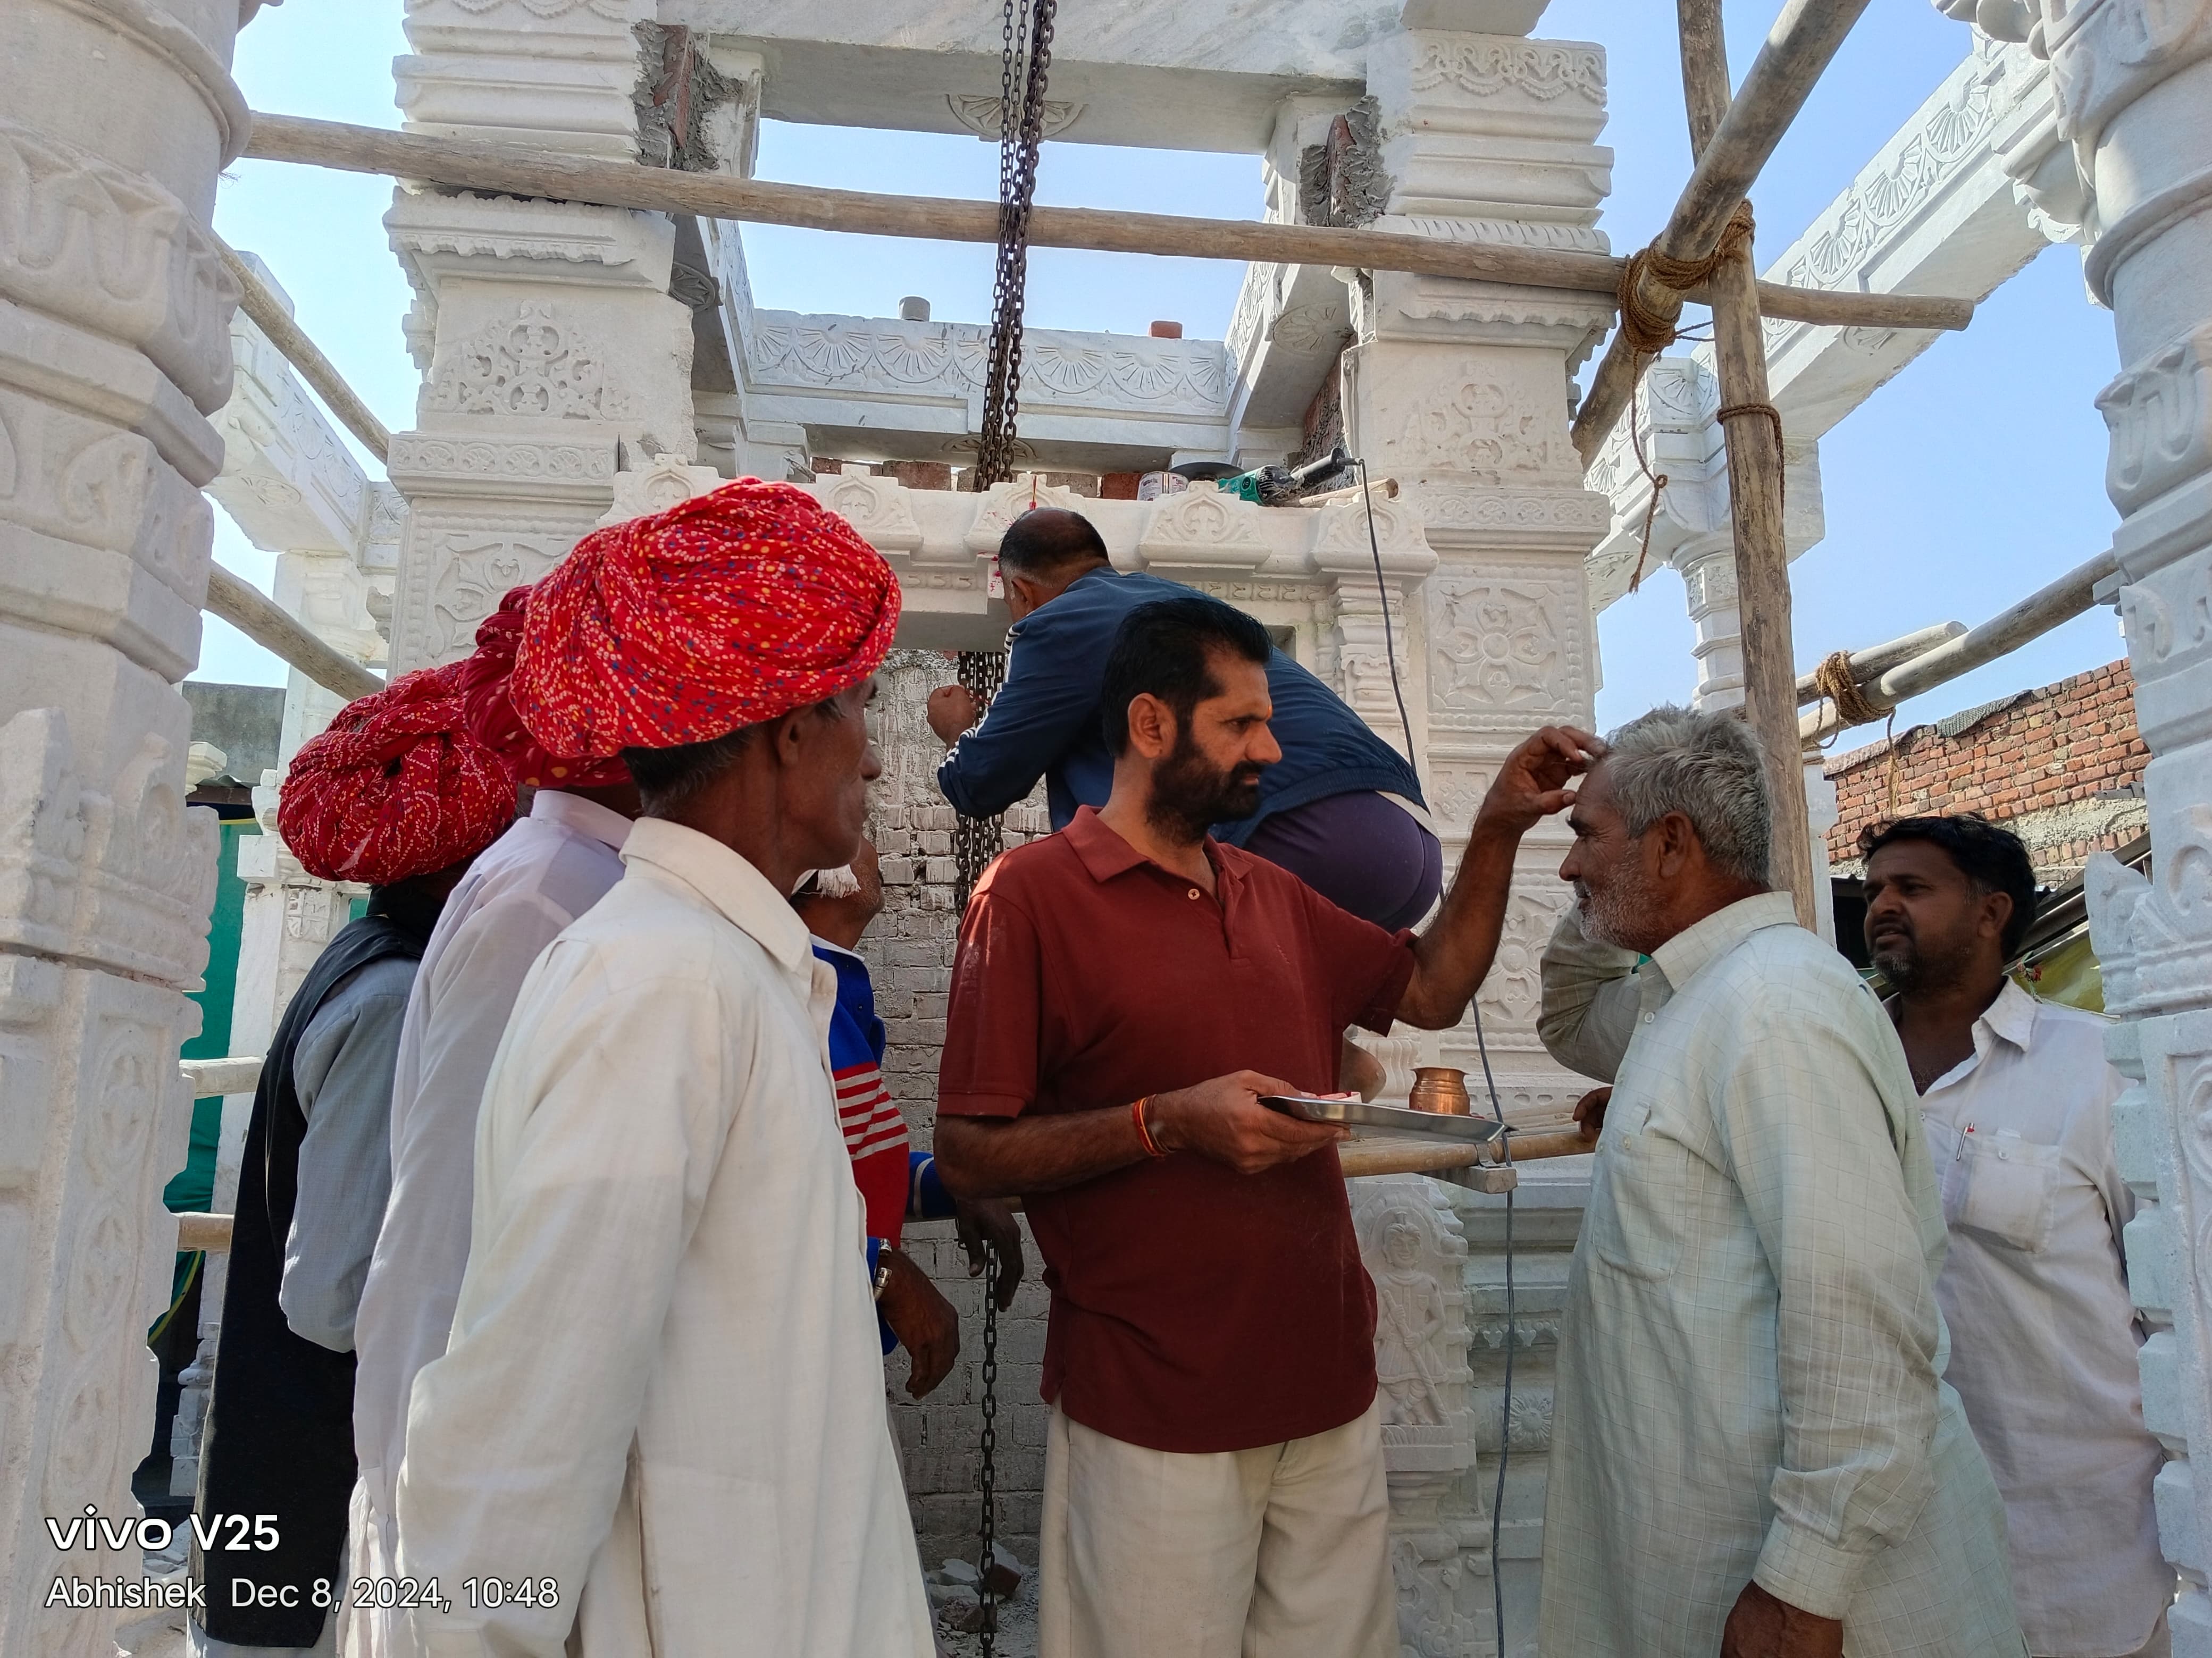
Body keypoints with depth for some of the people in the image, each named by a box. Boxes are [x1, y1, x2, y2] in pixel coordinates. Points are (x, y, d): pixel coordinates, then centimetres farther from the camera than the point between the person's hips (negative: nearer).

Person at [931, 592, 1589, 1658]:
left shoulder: (1274, 894, 12)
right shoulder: (1032, 892, -10)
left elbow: (1433, 989, 19)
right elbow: (968, 1156, -12)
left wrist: (1496, 829, 11)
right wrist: (1168, 1124, -22)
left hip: (1328, 1388, 6)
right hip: (1153, 1411, -6)